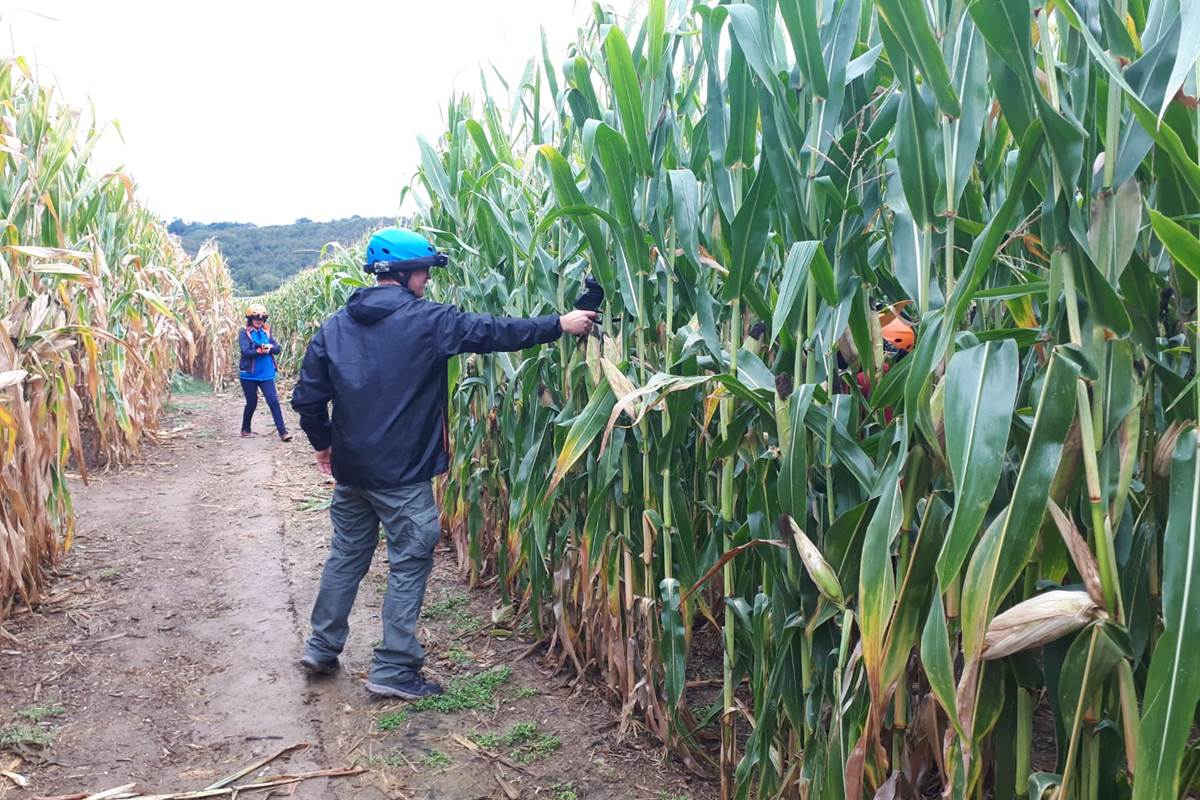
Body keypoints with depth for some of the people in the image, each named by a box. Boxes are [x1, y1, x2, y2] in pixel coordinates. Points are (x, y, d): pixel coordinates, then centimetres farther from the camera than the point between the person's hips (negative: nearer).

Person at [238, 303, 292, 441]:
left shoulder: (267, 331, 7)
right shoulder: (244, 333, -5)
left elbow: (278, 349, 0)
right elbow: (246, 351, -17)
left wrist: (270, 347, -19)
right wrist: (261, 350, -28)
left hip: (266, 374, 3)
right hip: (249, 375, -3)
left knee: (273, 401, -6)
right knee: (252, 403, 8)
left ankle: (283, 431, -7)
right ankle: (245, 430, 28)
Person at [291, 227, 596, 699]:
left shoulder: (336, 326, 6)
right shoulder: (426, 320, -12)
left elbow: (307, 396, 6)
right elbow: (492, 332, -11)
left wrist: (323, 441, 21)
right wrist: (560, 325, -4)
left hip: (350, 467, 7)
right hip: (401, 471, -7)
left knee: (346, 555, 20)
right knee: (409, 564, 4)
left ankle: (321, 649, 31)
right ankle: (393, 670, 8)